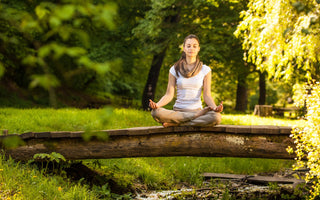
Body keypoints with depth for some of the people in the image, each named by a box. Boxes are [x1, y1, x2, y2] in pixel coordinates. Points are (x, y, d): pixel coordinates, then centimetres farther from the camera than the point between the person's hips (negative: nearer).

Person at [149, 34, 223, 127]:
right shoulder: (174, 69, 8)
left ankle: (175, 124, -23)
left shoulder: (205, 70, 7)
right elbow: (169, 95, 2)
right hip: (178, 111, 0)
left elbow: (207, 95, 0)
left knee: (216, 117, -34)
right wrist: (157, 104, -19)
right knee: (156, 113, -32)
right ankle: (198, 115, -21)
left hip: (197, 109, 0)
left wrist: (215, 107, -22)